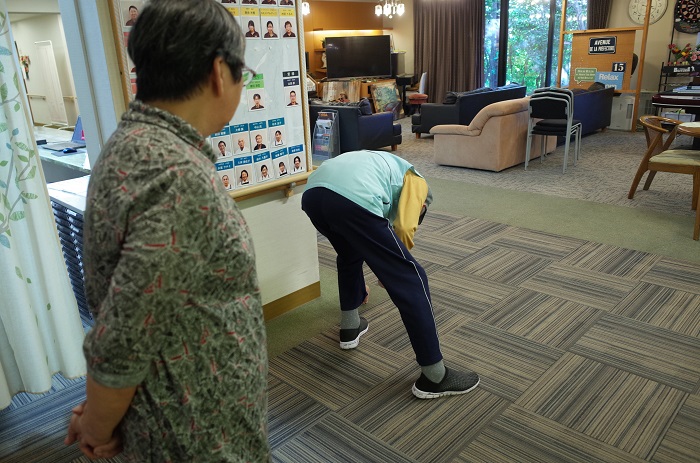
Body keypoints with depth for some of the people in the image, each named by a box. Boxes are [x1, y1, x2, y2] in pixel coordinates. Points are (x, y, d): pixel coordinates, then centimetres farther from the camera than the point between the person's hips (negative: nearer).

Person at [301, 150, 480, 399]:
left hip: (312, 193, 8)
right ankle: (434, 377, 13)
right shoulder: (416, 181, 26)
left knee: (348, 254, 38)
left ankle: (350, 327, 48)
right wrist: (392, 267, 26)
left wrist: (373, 274, 68)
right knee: (409, 279, 5)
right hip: (353, 199, -7)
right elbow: (404, 229, 6)